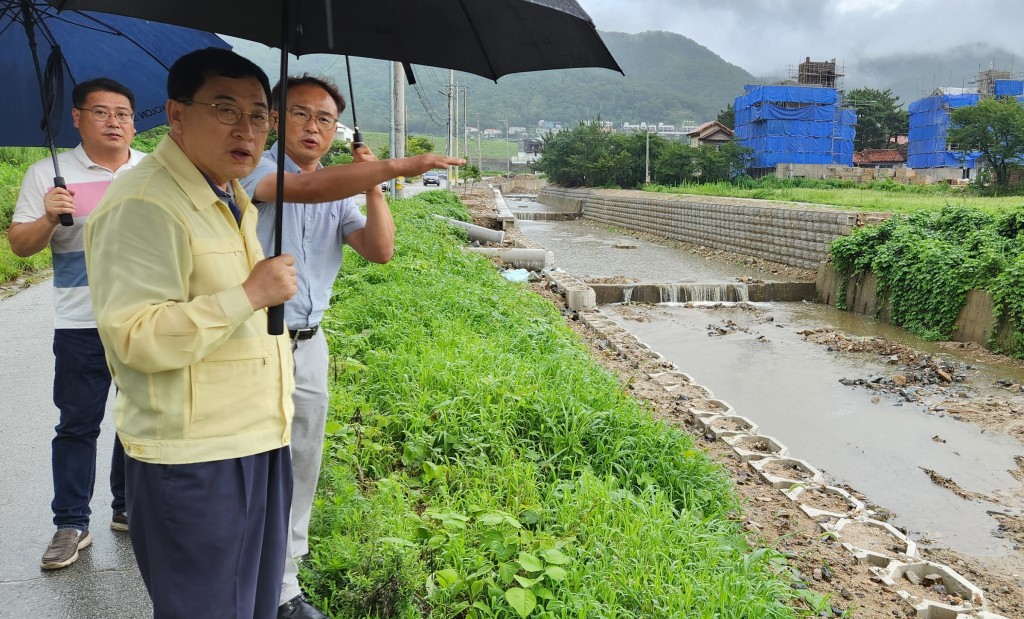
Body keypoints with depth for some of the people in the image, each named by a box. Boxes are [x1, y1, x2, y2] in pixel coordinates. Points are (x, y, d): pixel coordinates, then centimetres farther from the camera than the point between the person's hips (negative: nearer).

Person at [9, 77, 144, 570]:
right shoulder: (49, 174, 0)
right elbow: (20, 244, 0)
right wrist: (48, 218, -19)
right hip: (82, 325, -2)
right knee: (77, 424, 5)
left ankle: (129, 509, 27)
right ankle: (71, 525, 16)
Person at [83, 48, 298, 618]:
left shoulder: (232, 201, 15)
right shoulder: (144, 204, -18)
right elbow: (136, 337, -26)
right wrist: (250, 295, -23)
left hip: (260, 444, 9)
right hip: (192, 463, -9)